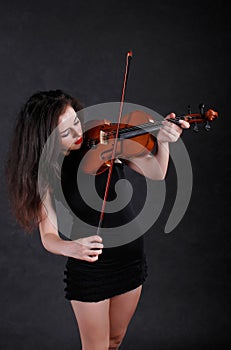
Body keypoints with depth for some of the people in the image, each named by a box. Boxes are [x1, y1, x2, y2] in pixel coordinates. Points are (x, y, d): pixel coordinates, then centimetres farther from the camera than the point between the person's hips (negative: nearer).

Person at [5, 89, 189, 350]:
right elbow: (48, 235, -17)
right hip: (88, 269, -3)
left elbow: (155, 173, -8)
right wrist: (70, 248, -38)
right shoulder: (44, 174, -15)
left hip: (131, 258, 3)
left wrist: (162, 142, -27)